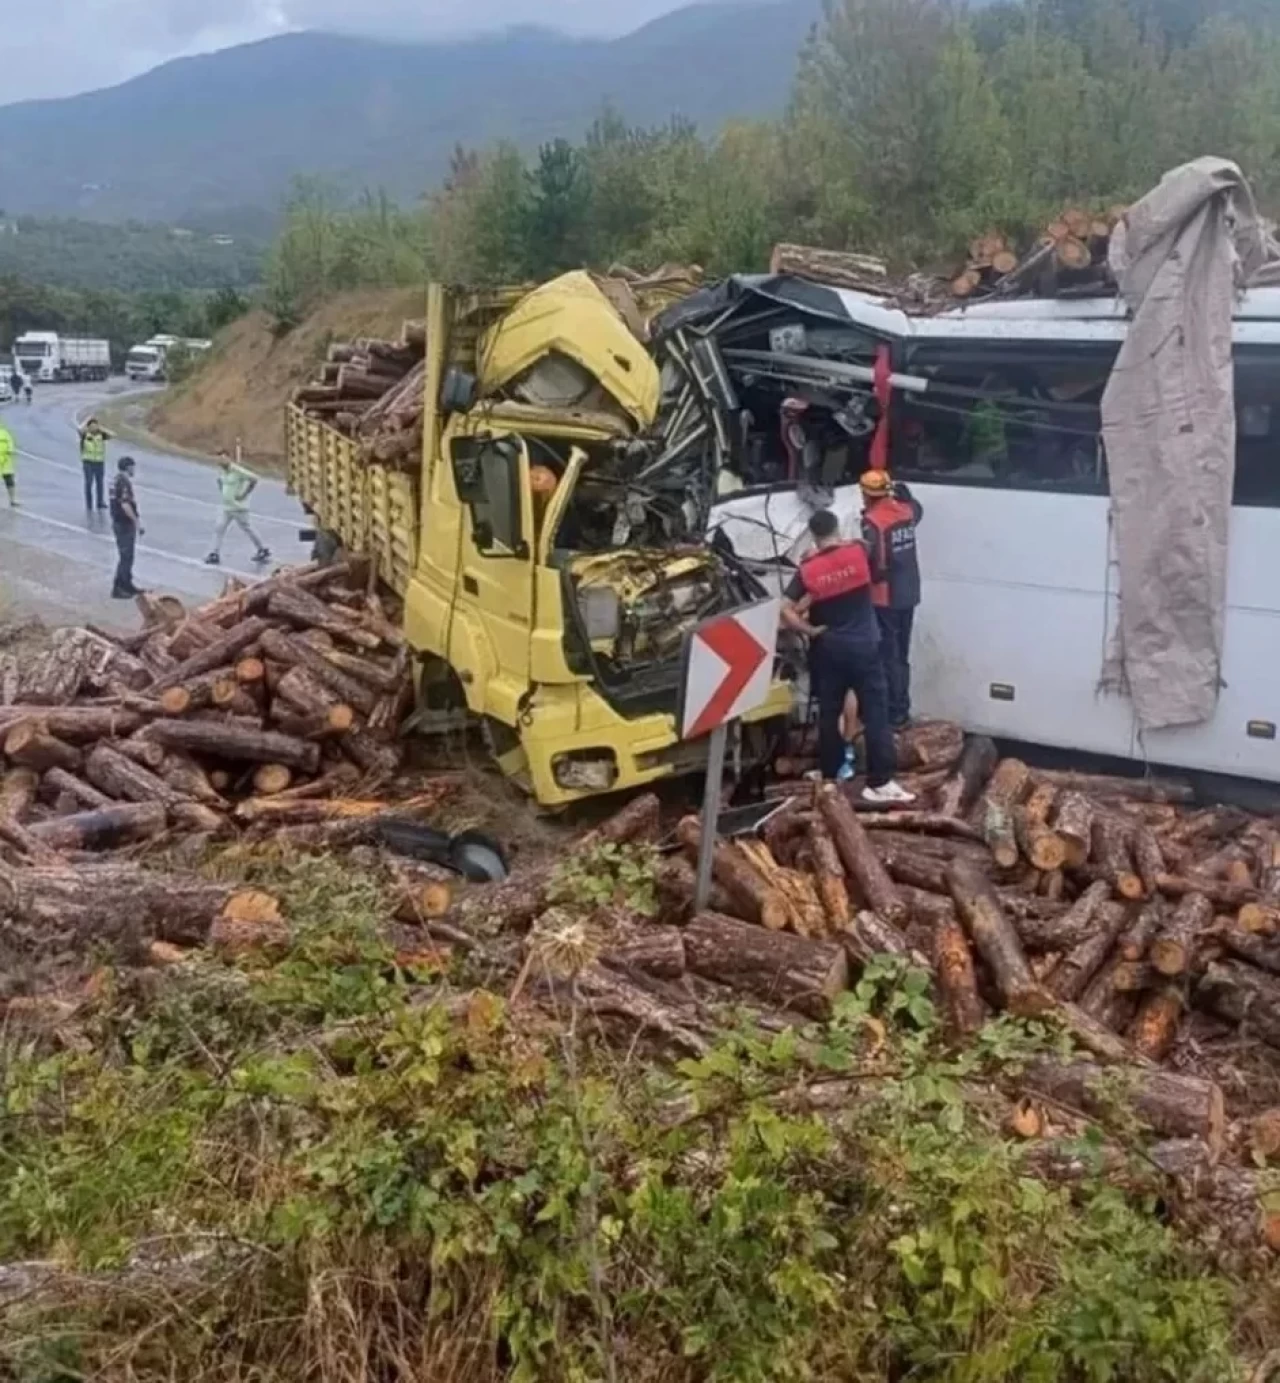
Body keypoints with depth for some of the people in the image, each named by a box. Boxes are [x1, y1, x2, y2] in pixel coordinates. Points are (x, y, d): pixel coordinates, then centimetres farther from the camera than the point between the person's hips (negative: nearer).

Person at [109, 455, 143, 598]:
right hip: (125, 524, -10)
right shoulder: (124, 482, -19)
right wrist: (137, 522, -20)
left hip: (118, 521, 10)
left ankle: (127, 585, 26)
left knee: (127, 555, 18)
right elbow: (125, 505, -24)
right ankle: (118, 588, -3)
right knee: (126, 556, -5)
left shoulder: (116, 480, 12)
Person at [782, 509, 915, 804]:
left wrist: (810, 630, -3)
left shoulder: (807, 569, -7)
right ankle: (880, 782, -2)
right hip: (863, 645, -2)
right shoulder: (859, 553, -7)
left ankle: (829, 778, 21)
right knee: (875, 713, -1)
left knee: (828, 714, 13)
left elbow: (785, 611, -14)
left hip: (828, 648, 2)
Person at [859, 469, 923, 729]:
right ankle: (902, 710, 23)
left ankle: (894, 714, 2)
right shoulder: (905, 510, 4)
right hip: (908, 594, 7)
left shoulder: (872, 520, -18)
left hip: (884, 598, -7)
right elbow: (917, 508, 28)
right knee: (901, 656, 16)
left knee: (888, 657, -1)